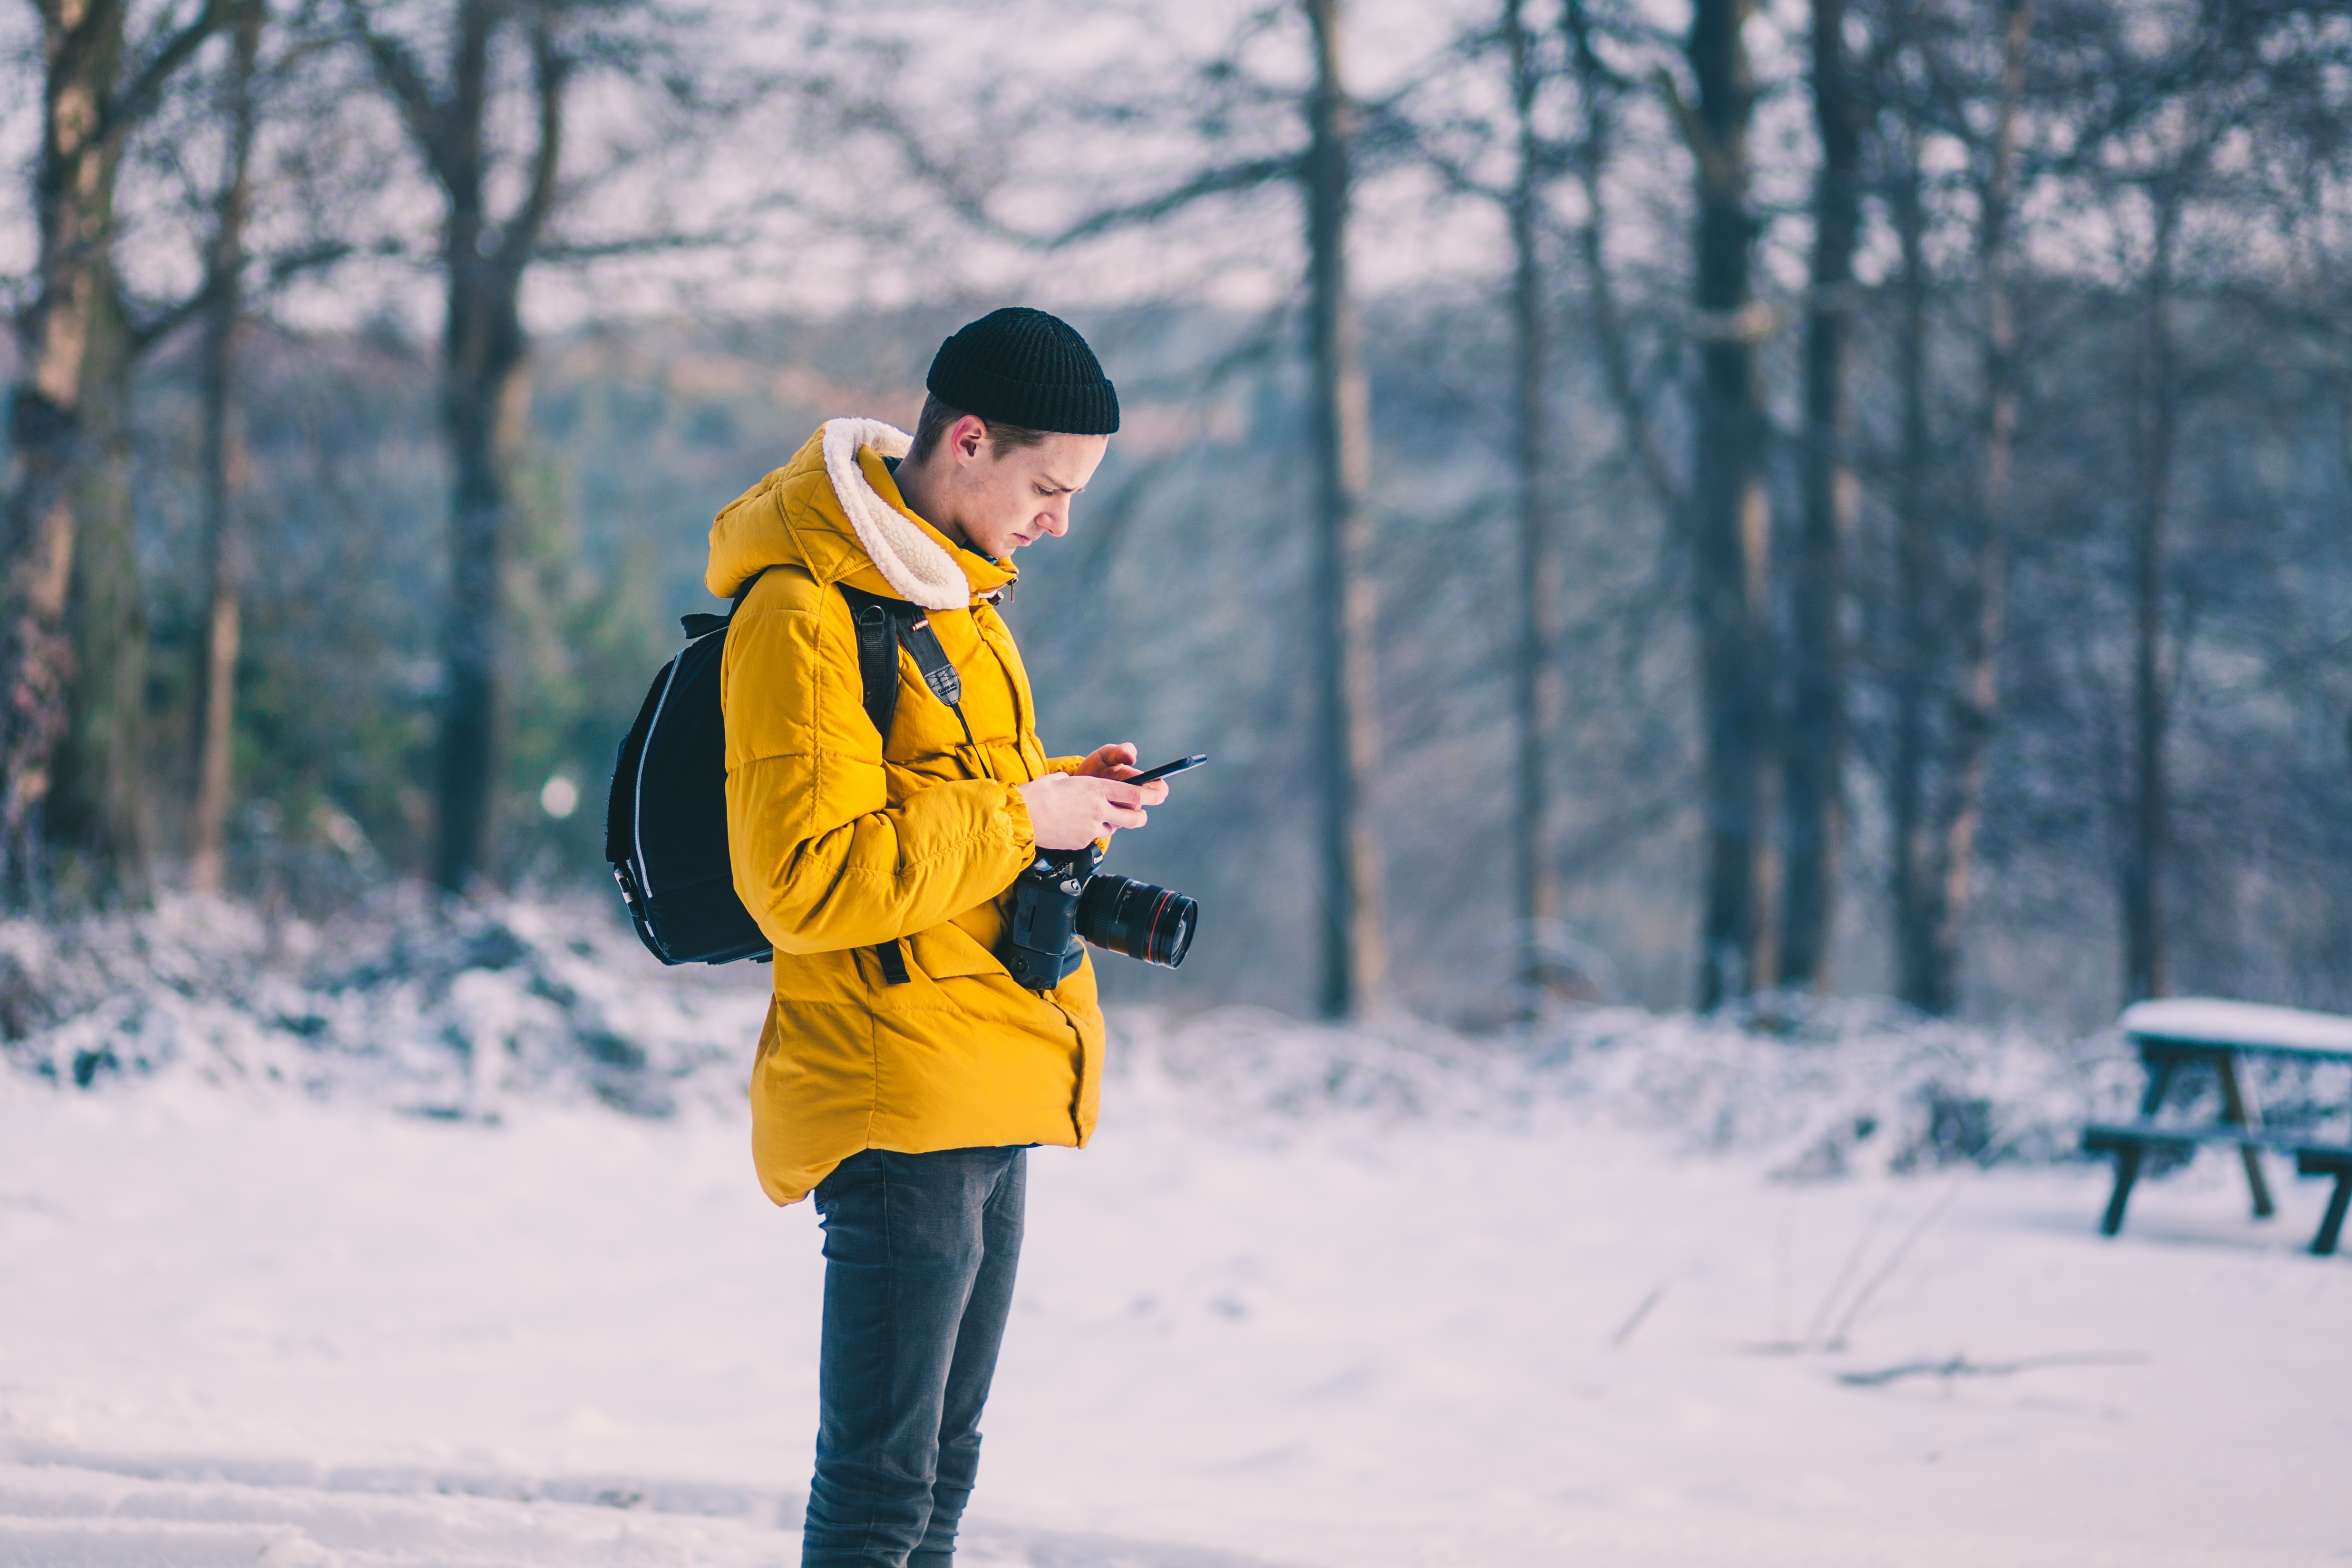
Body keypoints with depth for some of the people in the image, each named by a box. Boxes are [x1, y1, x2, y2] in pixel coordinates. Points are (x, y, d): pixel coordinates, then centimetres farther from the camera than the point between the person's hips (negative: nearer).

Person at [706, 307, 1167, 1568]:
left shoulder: (952, 586, 15)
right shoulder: (804, 614, -16)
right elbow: (802, 883, -22)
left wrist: (1059, 793, 8)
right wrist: (1016, 821, -19)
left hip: (986, 1092, 10)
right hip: (897, 1098, -10)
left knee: (941, 1458, 16)